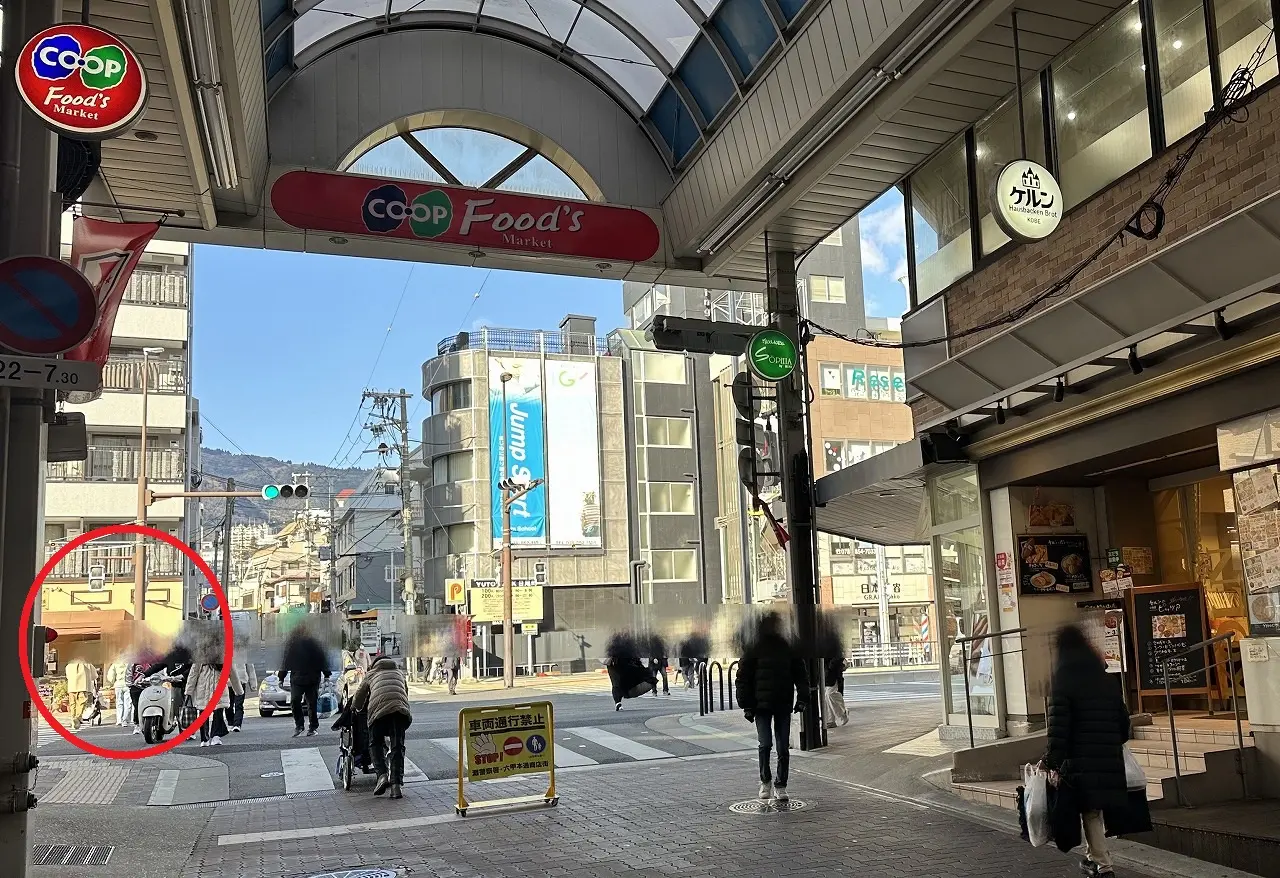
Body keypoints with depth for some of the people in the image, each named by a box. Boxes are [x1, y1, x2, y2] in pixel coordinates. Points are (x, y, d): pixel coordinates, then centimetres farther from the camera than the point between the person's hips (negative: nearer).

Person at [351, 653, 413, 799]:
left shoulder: (371, 674, 28)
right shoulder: (399, 674, 34)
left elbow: (358, 698, 32)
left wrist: (355, 710, 51)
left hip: (378, 709, -1)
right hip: (400, 709, 2)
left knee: (376, 743, 15)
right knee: (398, 746, 6)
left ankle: (382, 775, -5)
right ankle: (396, 783, -5)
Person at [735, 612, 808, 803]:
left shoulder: (789, 648, 7)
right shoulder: (753, 649, 0)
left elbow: (800, 673, 10)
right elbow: (743, 678, 0)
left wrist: (801, 698, -2)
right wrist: (746, 705, -4)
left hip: (783, 705, 2)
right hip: (762, 705, -2)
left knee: (783, 748, 4)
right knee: (765, 744, -8)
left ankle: (780, 786, 16)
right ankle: (765, 781, 12)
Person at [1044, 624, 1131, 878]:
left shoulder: (1063, 679, -7)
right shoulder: (1105, 678, 11)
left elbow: (1059, 723, -14)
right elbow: (1122, 717, 15)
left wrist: (1053, 760, -13)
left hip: (1080, 758, -6)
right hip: (1109, 757, 6)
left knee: (1089, 810, 1)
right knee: (1095, 807, 20)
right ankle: (1093, 857, 30)